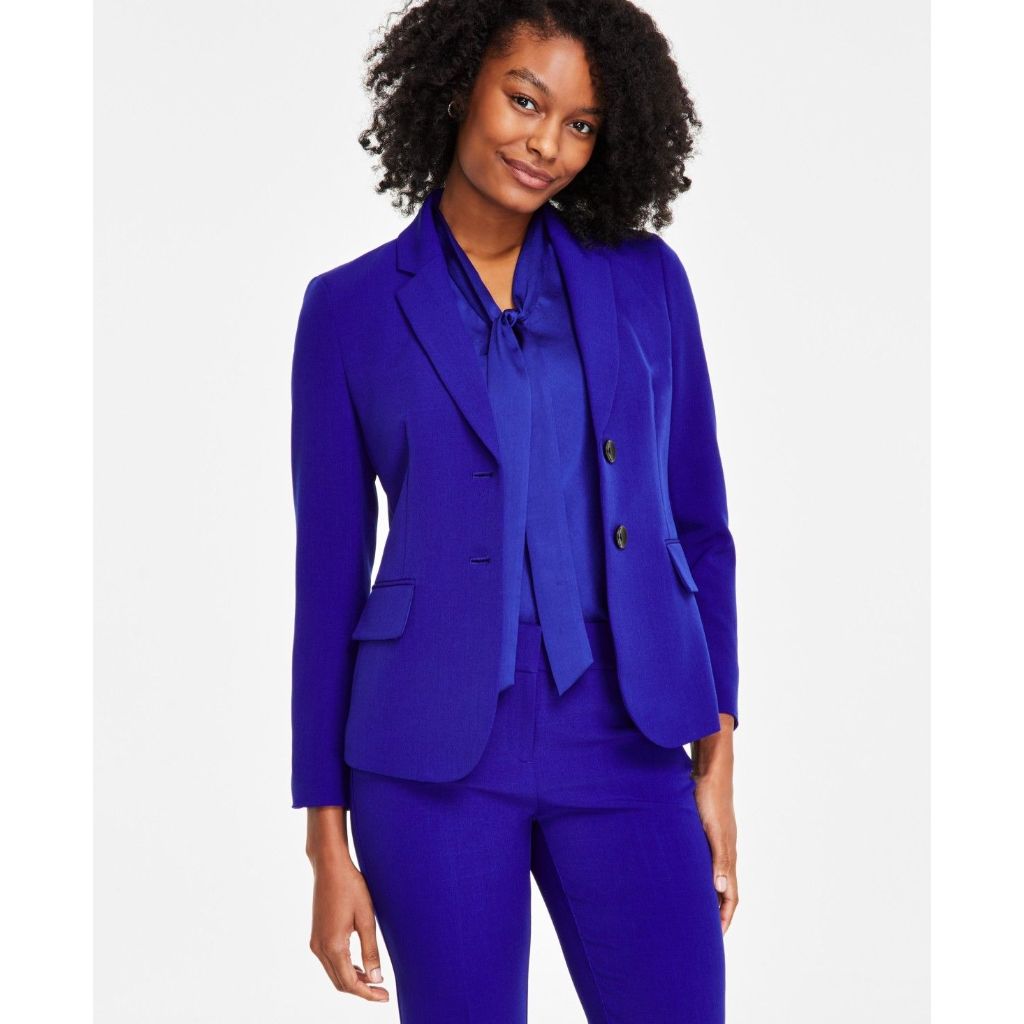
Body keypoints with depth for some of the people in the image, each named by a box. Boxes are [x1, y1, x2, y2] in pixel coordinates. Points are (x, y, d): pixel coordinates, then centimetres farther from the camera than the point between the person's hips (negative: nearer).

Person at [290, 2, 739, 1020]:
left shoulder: (645, 279, 6)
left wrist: (715, 762, 4)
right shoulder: (351, 308, 2)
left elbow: (698, 523, 10)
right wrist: (328, 842, 1)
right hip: (437, 749, -1)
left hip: (624, 742, 2)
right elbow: (330, 572, 3)